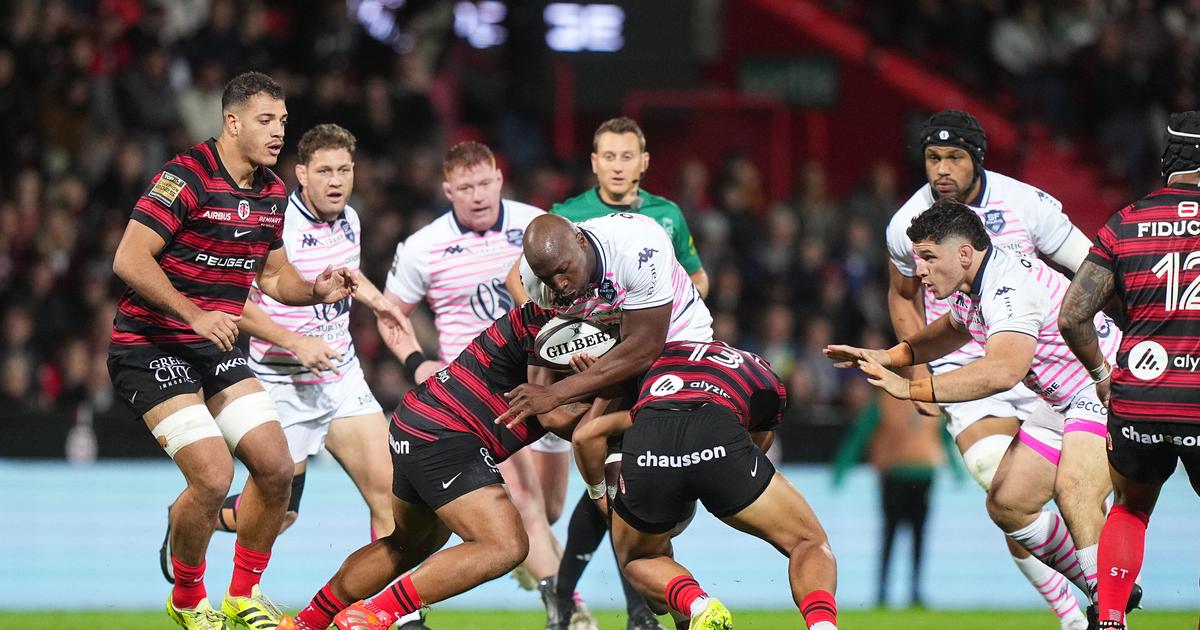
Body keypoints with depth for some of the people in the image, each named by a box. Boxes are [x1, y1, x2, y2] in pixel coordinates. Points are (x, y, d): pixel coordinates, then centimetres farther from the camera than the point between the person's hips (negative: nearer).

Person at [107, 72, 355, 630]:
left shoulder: (272, 192, 7)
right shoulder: (186, 177, -18)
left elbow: (273, 275, 18)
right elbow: (129, 260, -22)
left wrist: (315, 290, -3)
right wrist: (195, 315, -28)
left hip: (216, 350, 8)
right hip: (151, 348, -8)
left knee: (275, 466, -2)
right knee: (213, 475, -18)